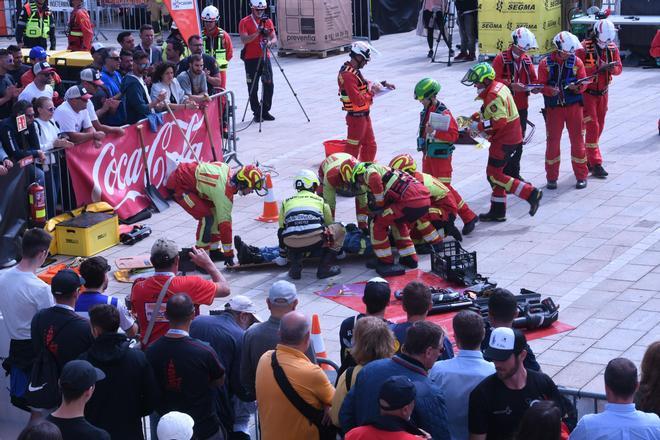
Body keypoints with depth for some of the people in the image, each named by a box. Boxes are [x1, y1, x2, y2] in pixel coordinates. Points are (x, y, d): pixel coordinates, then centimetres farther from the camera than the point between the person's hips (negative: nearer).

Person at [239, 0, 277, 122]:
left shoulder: (268, 21, 10)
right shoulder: (244, 22, -3)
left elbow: (274, 38, 6)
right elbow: (244, 40, -13)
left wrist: (270, 42, -17)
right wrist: (257, 32, -24)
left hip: (265, 57, 4)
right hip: (251, 59, -4)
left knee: (269, 85, 2)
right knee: (253, 87, 0)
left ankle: (265, 111, 15)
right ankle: (257, 113, 9)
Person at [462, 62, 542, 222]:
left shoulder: (493, 96, -22)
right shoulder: (498, 87, 9)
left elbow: (500, 121, -29)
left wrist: (479, 126, -22)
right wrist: (477, 116, 11)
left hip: (504, 140, -10)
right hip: (511, 136, 10)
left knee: (494, 175, -5)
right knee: (495, 173, 15)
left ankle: (531, 194, -5)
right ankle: (497, 212, 23)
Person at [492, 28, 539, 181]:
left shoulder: (527, 59, 11)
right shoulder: (501, 59, -8)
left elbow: (534, 79, 15)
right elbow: (495, 79, -17)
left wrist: (535, 87, -7)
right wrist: (511, 85, -29)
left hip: (522, 107, 6)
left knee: (518, 142, 13)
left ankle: (514, 173, 24)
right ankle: (505, 175, 1)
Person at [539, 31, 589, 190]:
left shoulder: (576, 62, 0)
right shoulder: (545, 63, -3)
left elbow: (584, 83, 0)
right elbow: (541, 85, -3)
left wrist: (577, 87, -22)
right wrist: (549, 90, -23)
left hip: (573, 106, 1)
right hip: (554, 107, 0)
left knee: (577, 140, 3)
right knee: (552, 141, 4)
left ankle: (581, 176, 14)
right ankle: (551, 177, 15)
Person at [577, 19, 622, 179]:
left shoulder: (612, 48, 2)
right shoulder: (584, 48, -17)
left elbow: (619, 68, 1)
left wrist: (611, 67, -20)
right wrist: (597, 70, -28)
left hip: (603, 93, 7)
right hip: (587, 92, -6)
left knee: (599, 127, 12)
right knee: (592, 127, -9)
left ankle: (588, 159, 25)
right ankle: (596, 165, -8)